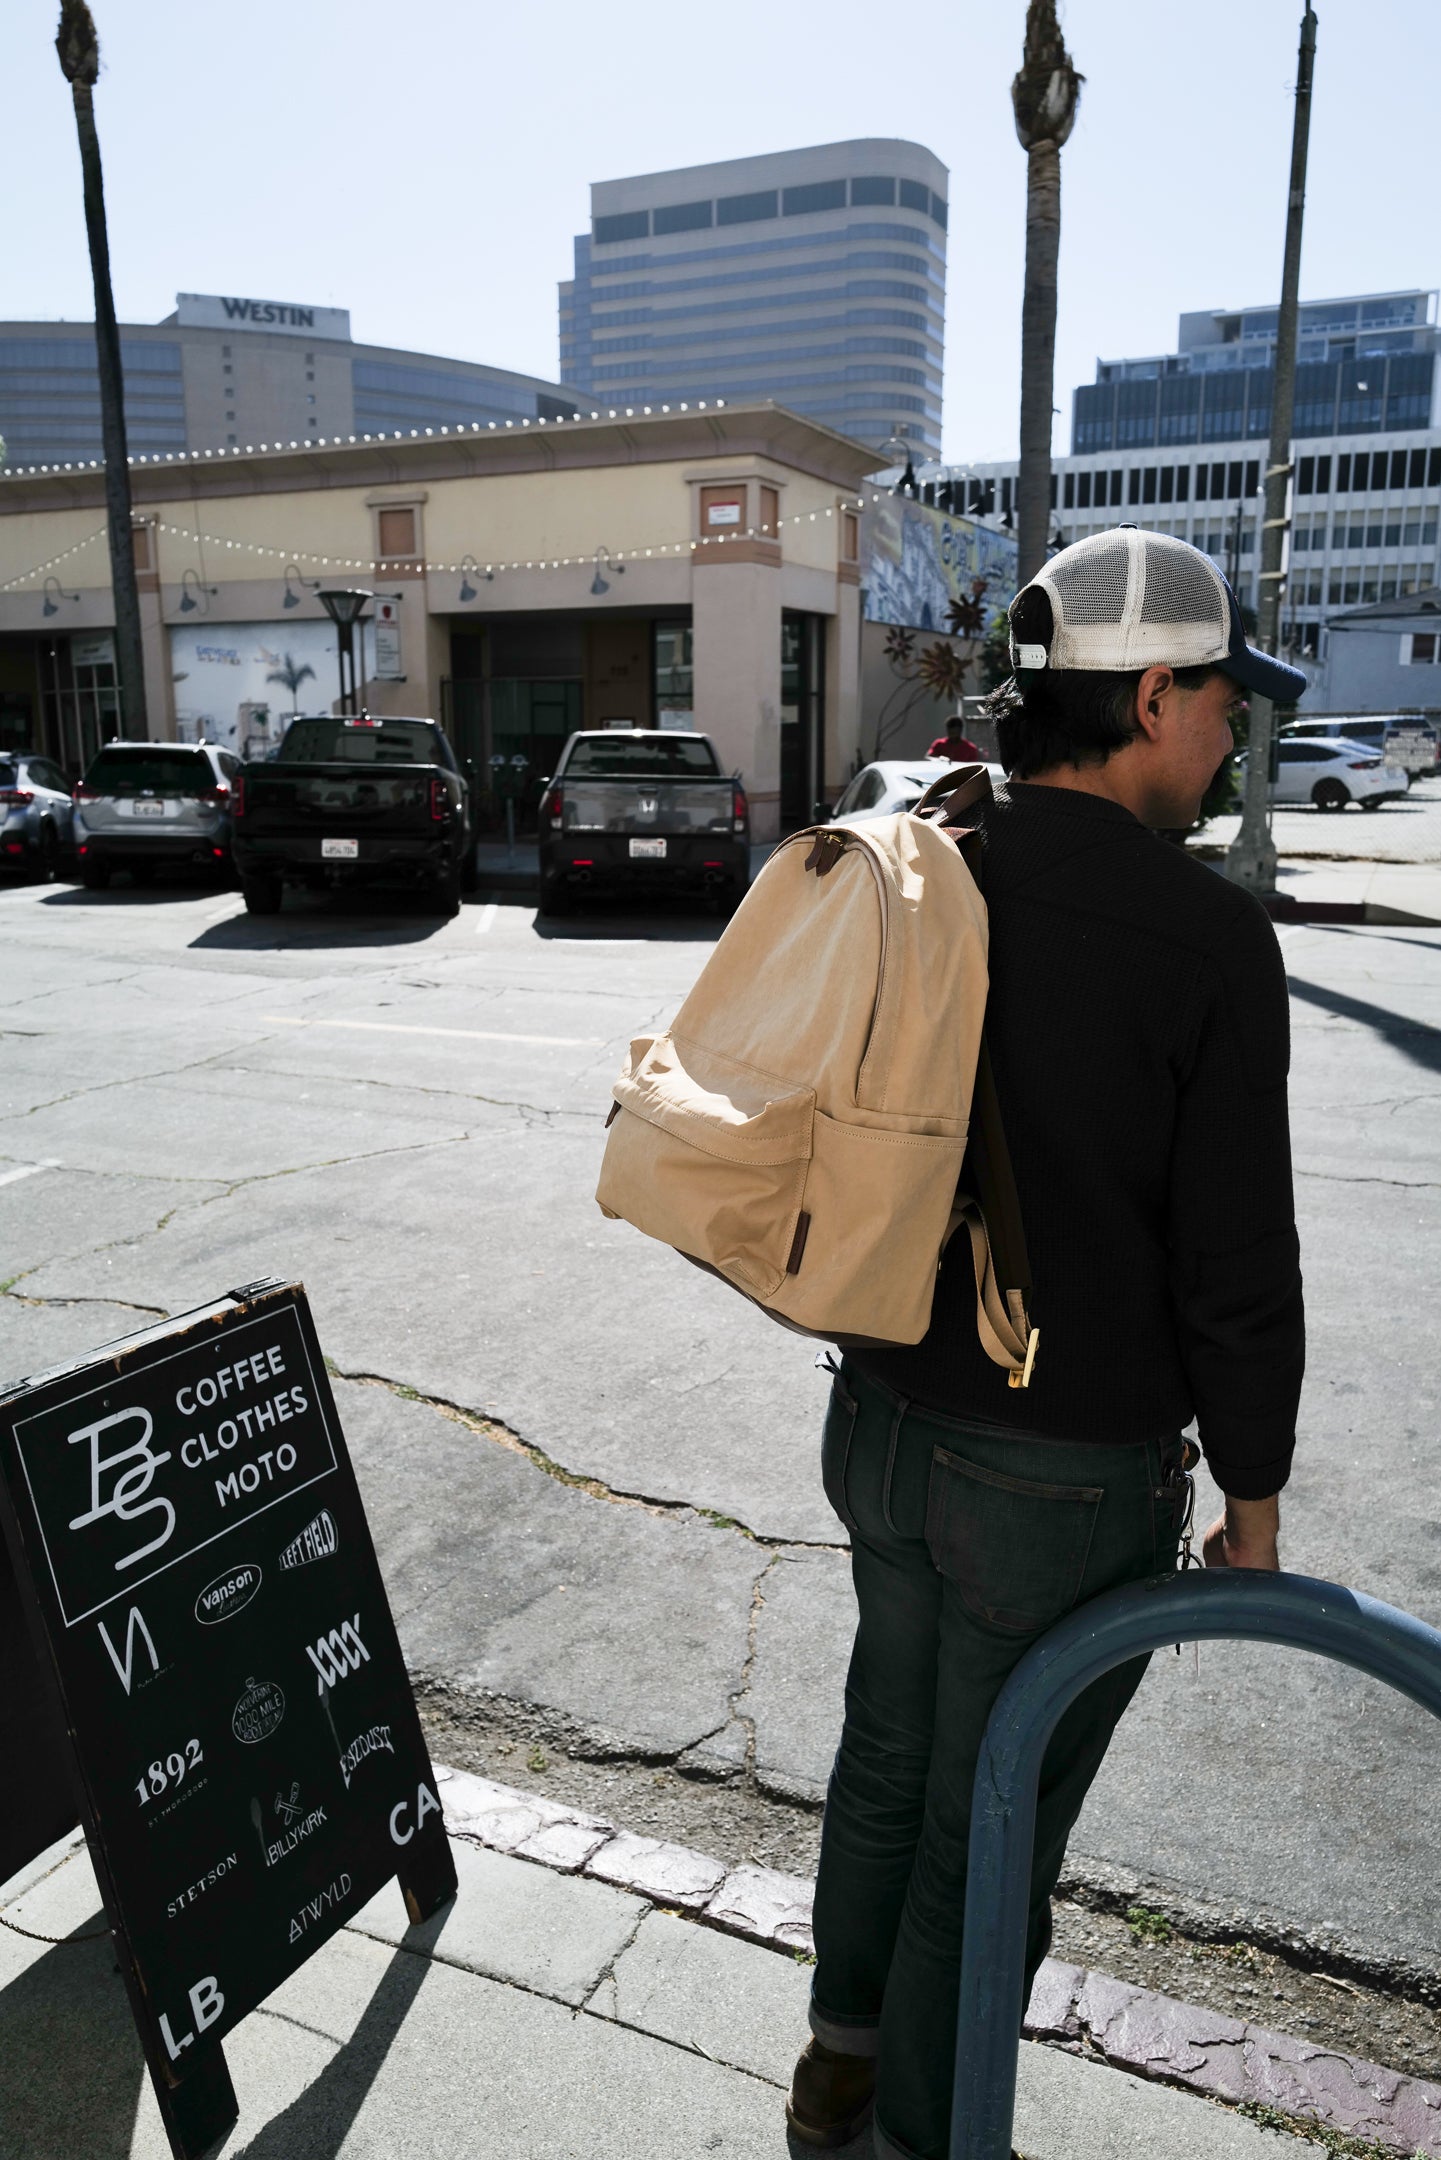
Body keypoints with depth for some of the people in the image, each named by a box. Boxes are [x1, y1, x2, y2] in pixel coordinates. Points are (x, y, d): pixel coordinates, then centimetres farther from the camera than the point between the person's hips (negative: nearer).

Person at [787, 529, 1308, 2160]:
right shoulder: (1209, 940, -21)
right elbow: (1237, 1268, -17)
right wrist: (1253, 1498, -2)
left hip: (888, 1424, 6)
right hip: (1068, 1478, -6)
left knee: (889, 1751, 27)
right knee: (991, 1832, 16)